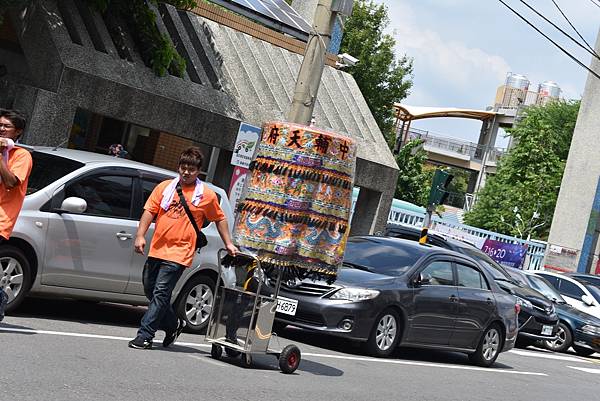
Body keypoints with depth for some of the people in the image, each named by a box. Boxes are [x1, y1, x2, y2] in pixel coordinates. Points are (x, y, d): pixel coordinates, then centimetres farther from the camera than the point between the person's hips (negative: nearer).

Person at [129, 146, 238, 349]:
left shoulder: (207, 195, 3)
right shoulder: (165, 187, 8)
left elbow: (220, 219, 14)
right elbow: (149, 211, 5)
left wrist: (228, 244, 13)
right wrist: (140, 235, -7)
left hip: (179, 253, -5)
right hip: (156, 249, 5)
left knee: (160, 293, -11)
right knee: (150, 290, 12)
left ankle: (145, 336, -8)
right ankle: (174, 324, 32)